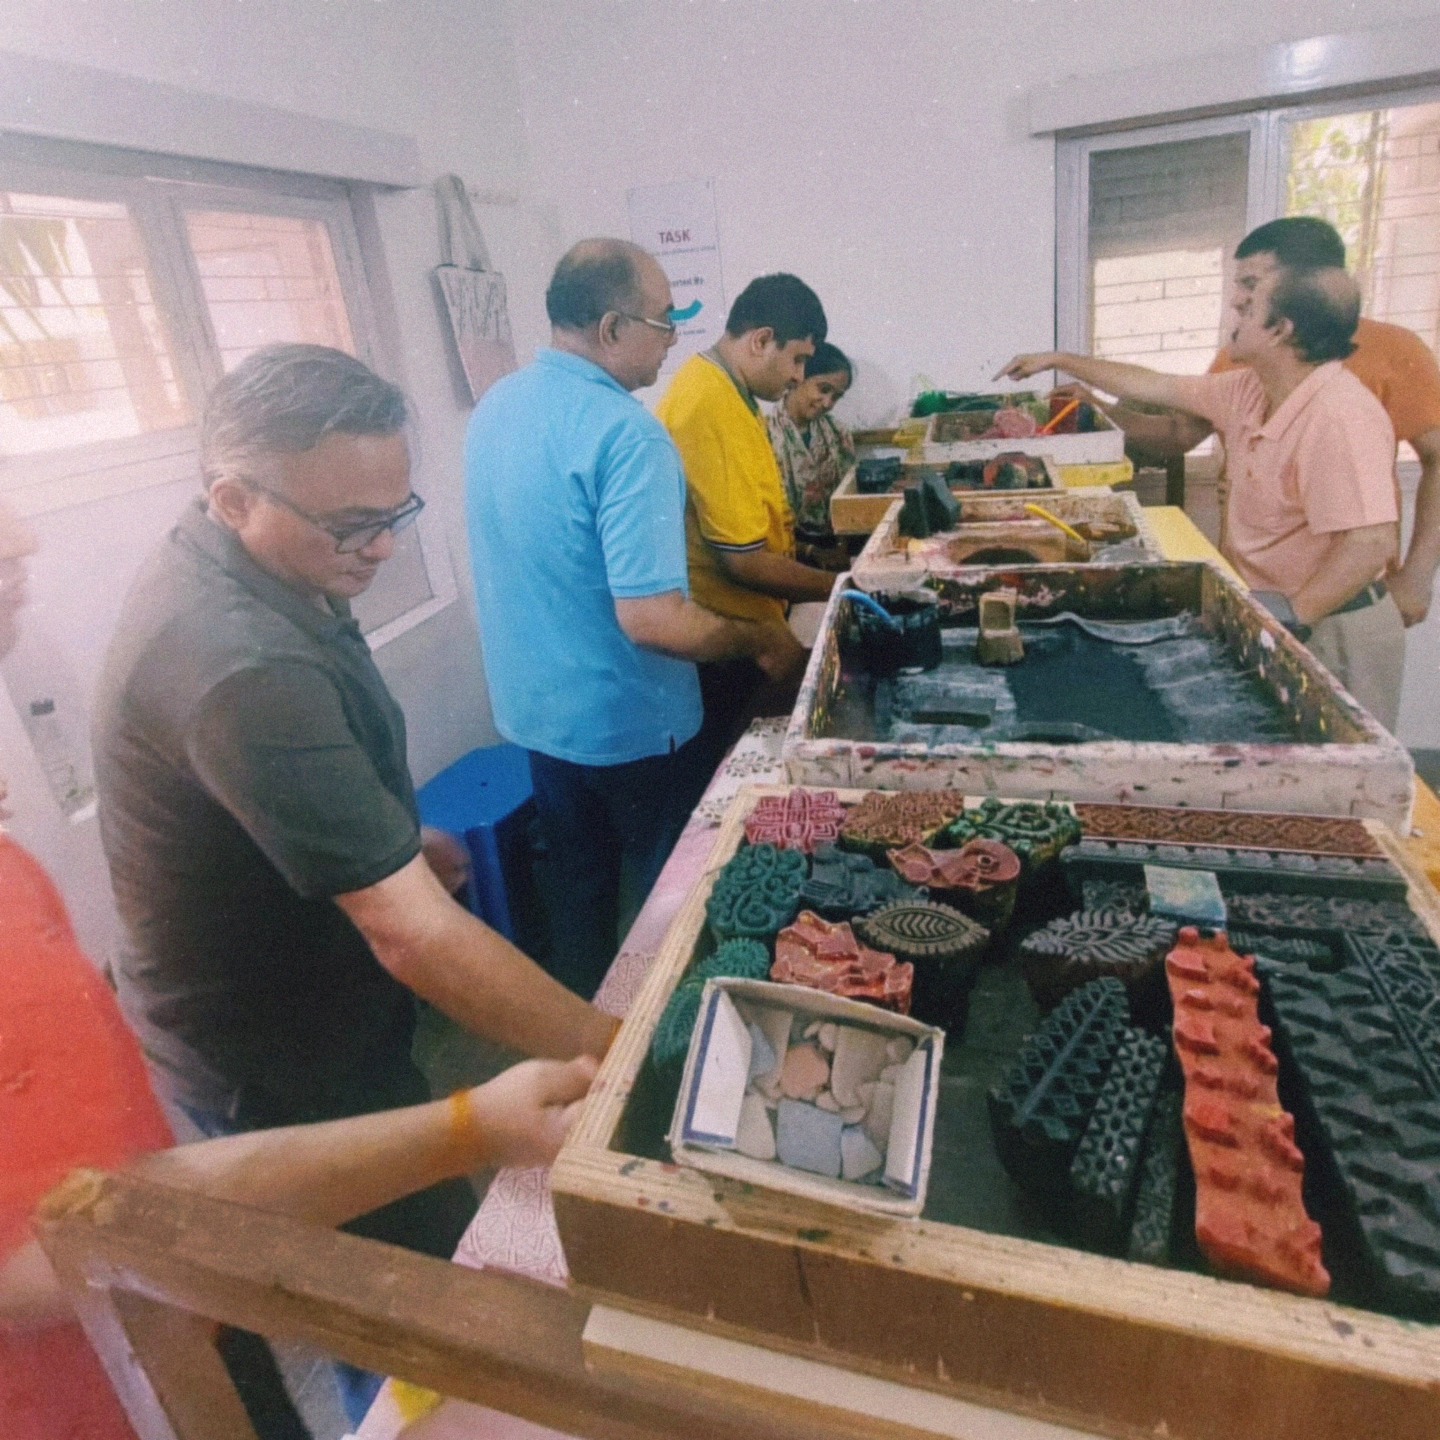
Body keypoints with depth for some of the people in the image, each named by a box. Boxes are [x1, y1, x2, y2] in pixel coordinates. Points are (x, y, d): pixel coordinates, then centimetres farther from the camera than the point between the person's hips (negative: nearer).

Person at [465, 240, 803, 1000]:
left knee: (578, 879, 24)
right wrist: (762, 640, -15)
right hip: (624, 724, -8)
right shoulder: (626, 434, -25)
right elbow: (653, 619, -30)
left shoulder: (493, 407, 2)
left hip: (532, 708, 8)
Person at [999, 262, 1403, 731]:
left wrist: (1290, 617, -30)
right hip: (1269, 610, 8)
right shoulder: (1250, 391, 1)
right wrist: (1057, 360, 17)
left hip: (1328, 628, -8)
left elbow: (1371, 542, -34)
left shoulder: (1340, 416, -26)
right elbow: (1153, 386, 12)